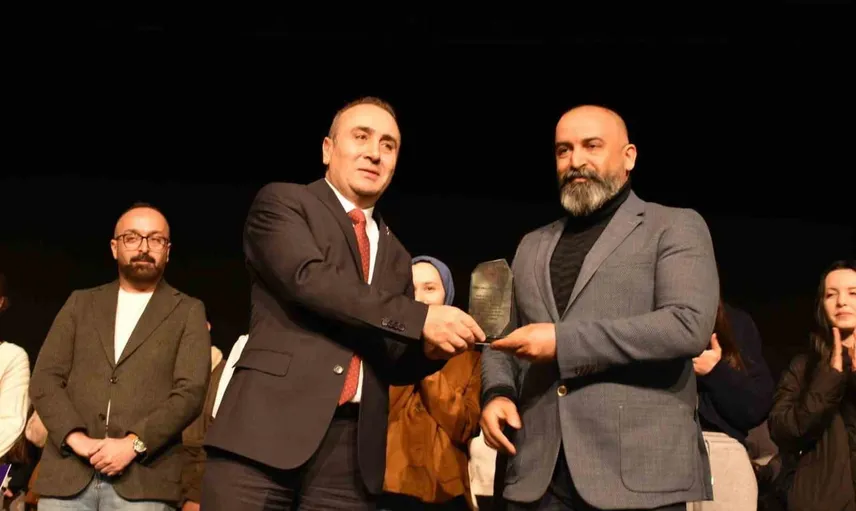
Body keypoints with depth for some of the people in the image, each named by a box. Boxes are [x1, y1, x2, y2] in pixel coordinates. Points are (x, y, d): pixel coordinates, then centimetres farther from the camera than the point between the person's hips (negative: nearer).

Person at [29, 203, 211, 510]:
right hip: (67, 472, 2)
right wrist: (76, 438, -8)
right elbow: (44, 379, 8)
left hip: (143, 479, -2)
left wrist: (134, 443, -14)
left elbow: (190, 391, -2)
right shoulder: (81, 303, 17)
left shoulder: (188, 312, 10)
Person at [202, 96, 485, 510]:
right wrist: (420, 318, -15)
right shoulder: (283, 202, 5)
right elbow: (310, 279, -13)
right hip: (267, 430, -5)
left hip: (353, 449, 5)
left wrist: (428, 348, -2)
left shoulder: (395, 255, 22)